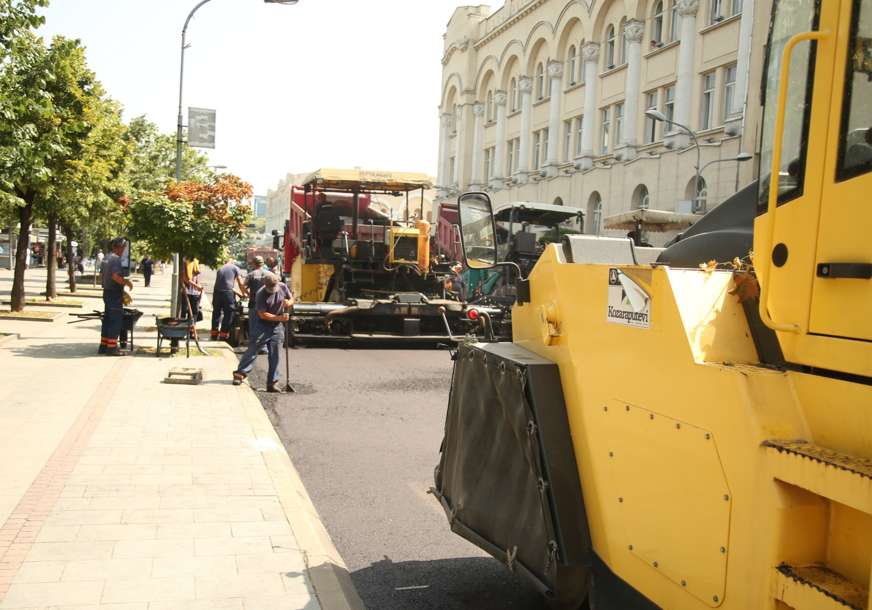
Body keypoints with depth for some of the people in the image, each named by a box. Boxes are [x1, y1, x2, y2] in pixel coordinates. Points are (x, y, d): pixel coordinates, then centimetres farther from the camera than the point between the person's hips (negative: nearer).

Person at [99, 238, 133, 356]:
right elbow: (115, 276, -28)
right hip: (115, 294, -10)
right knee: (116, 321, -4)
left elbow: (102, 273, 22)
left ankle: (103, 346, 20)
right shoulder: (116, 259, -17)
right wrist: (127, 283, -14)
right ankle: (111, 347, -2)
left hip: (107, 292, 10)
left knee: (107, 320, 15)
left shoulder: (106, 258, 13)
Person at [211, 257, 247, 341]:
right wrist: (243, 294, 23)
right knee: (228, 314, 4)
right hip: (228, 293, -5)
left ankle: (214, 335, 21)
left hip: (217, 292, 5)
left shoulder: (220, 269, 23)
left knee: (216, 313, 16)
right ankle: (223, 336, 5)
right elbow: (240, 283, 8)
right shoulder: (235, 268, 9)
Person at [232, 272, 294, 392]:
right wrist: (279, 317, -25)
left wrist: (288, 303, -12)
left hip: (277, 327, 4)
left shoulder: (283, 287, -1)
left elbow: (291, 299, 12)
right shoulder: (261, 294, -16)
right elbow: (263, 315, -18)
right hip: (262, 325, -4)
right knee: (252, 350, -6)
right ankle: (240, 374, 2)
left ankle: (272, 383, 8)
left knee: (275, 355, 4)